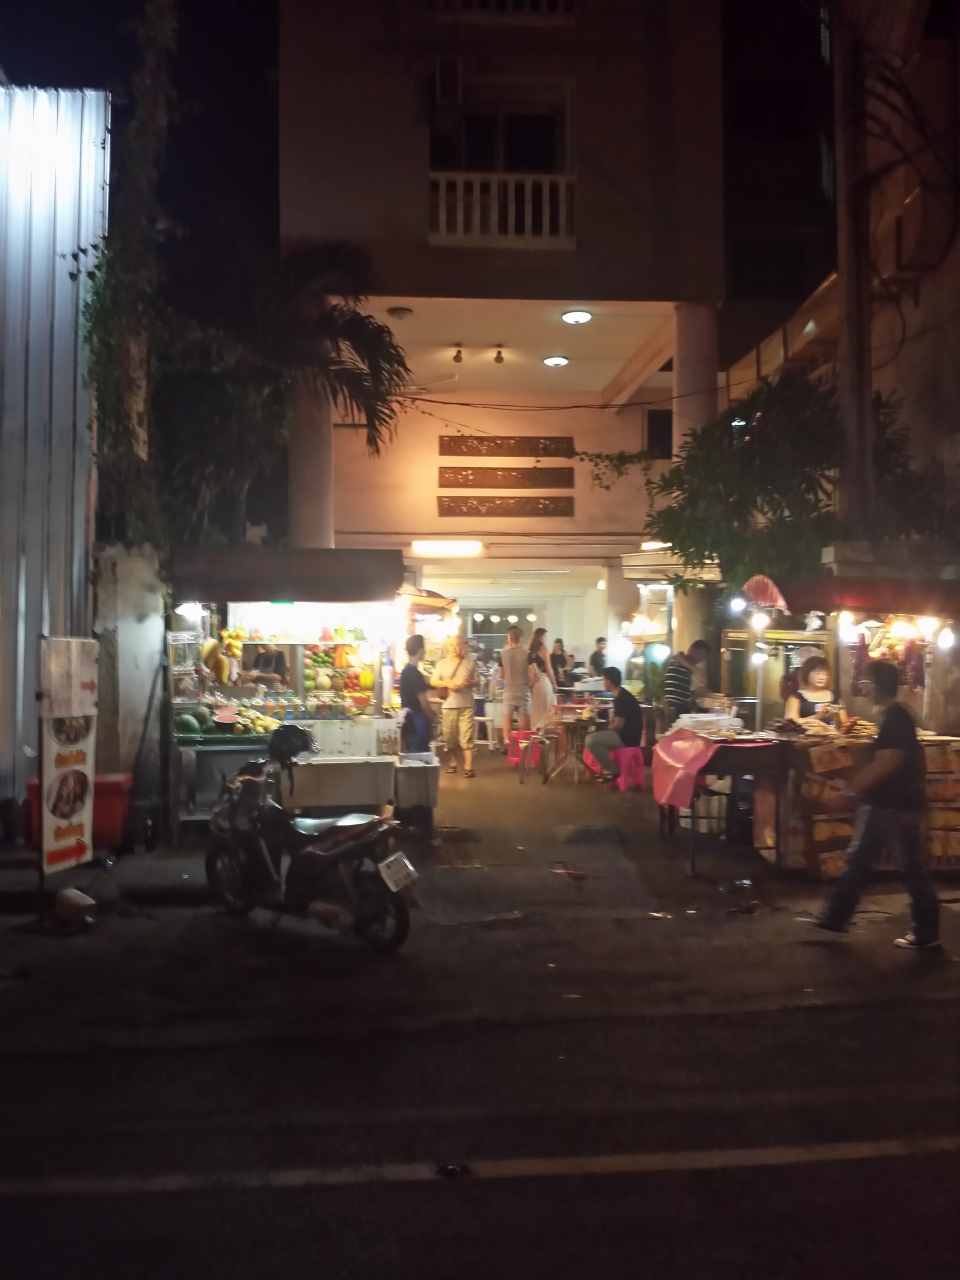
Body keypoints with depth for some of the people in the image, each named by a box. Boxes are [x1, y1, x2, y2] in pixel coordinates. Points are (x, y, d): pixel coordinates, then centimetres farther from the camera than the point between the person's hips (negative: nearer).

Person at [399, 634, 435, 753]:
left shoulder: (405, 671, 10)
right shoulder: (415, 674, -19)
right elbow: (423, 704, -18)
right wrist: (433, 719, -3)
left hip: (409, 724, 9)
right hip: (417, 726, -9)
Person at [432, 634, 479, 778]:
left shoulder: (470, 662, 4)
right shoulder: (442, 663, 4)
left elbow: (477, 681, 9)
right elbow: (433, 682, 4)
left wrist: (470, 682, -13)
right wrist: (447, 684, -12)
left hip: (466, 705, -1)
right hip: (449, 705, 1)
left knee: (467, 737, -7)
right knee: (450, 736, 9)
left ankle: (468, 767, -8)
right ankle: (453, 762, 27)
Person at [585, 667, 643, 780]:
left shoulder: (621, 698, -19)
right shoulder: (622, 695, 12)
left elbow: (618, 725, -22)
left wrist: (606, 728, -4)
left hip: (627, 737, -11)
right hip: (625, 734, 11)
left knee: (590, 740, -22)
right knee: (593, 737, 24)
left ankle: (612, 770, -10)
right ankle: (608, 767, 17)